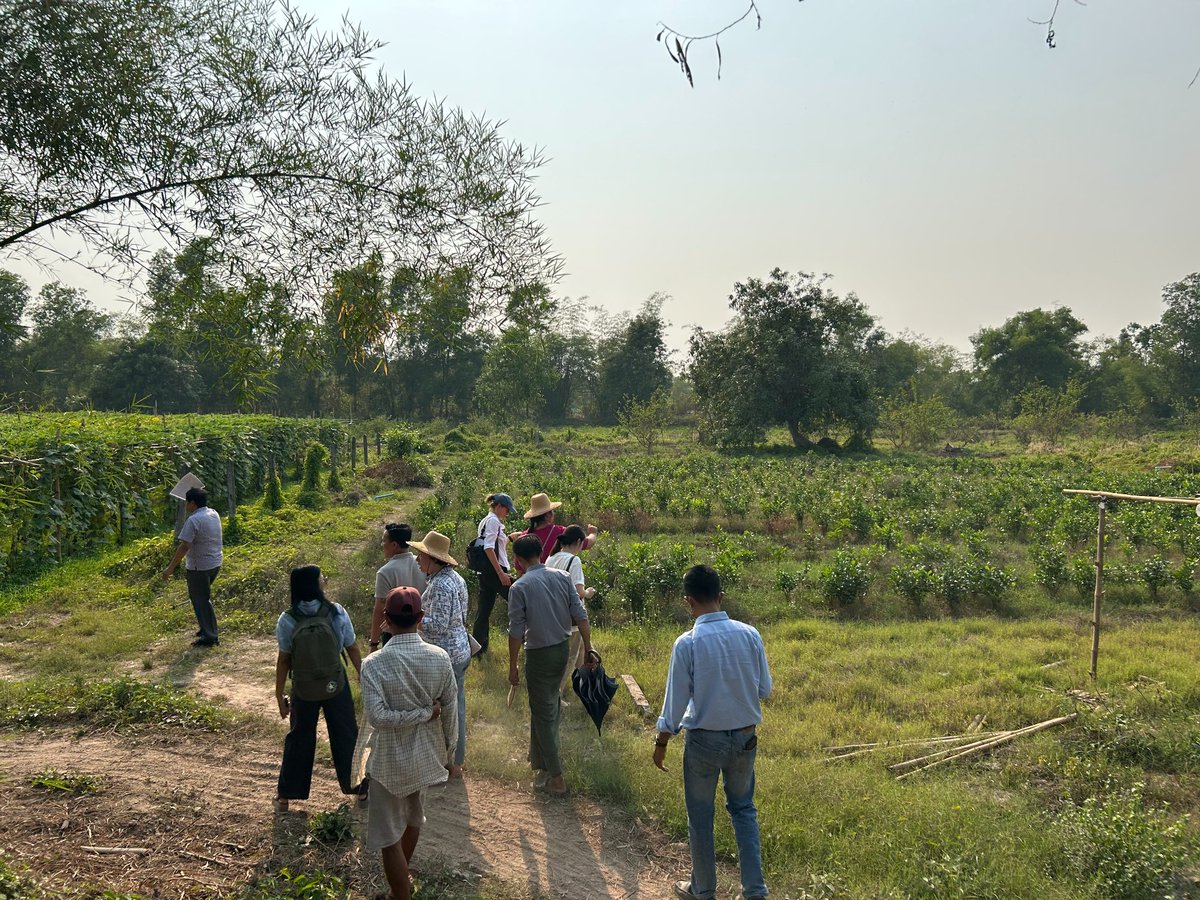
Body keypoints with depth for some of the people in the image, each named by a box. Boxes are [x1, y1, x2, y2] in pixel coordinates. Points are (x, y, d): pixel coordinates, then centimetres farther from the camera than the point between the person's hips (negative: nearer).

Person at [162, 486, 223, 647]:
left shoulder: (193, 520, -20)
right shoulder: (215, 515, 5)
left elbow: (184, 546, -24)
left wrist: (171, 568, -20)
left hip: (199, 567, -8)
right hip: (216, 563, 8)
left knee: (201, 601, 2)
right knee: (204, 596, 24)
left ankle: (209, 636, 6)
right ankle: (208, 628, 31)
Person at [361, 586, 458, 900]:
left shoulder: (374, 663, -21)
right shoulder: (440, 657, -12)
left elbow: (376, 717, -28)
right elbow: (451, 711, -5)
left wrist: (413, 715, -15)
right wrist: (448, 750, 8)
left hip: (392, 758, -5)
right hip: (426, 753, 6)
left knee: (389, 836, 9)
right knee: (411, 815, 30)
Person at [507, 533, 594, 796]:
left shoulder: (520, 588, -15)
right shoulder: (562, 578, -2)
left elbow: (516, 631, -14)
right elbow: (581, 617, -3)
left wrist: (513, 666, -4)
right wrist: (588, 650, 5)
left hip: (539, 654, -5)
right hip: (563, 648, 6)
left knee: (543, 714, 4)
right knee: (551, 704, 23)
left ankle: (555, 778, 7)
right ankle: (541, 759, 38)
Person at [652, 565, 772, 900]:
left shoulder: (687, 643, -19)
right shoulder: (749, 635, -9)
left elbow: (676, 700, -12)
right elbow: (765, 689, -1)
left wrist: (661, 743, 2)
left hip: (705, 740, -3)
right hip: (745, 737, 3)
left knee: (700, 816, 15)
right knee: (743, 809, 22)